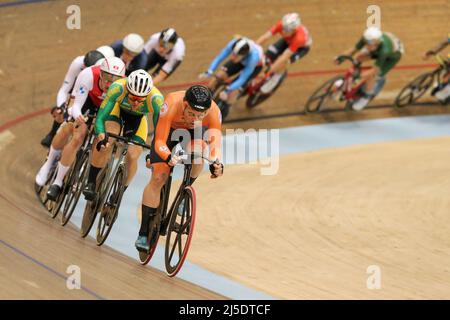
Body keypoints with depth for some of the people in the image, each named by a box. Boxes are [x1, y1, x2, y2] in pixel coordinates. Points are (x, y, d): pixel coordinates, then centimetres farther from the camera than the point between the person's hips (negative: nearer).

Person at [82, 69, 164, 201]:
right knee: (106, 142, -28)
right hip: (118, 110, -1)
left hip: (138, 119, 1)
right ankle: (91, 184, -15)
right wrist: (101, 136, -56)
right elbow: (100, 118, -38)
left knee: (132, 156, -15)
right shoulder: (118, 88, -40)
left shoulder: (156, 99, -39)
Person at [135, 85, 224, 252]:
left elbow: (215, 144, -37)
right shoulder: (172, 104, -41)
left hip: (195, 132, 1)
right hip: (170, 130, -1)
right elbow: (159, 142, -40)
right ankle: (143, 233, -5)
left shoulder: (213, 111, -36)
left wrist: (216, 163, -58)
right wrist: (168, 157, -60)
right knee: (158, 178, -12)